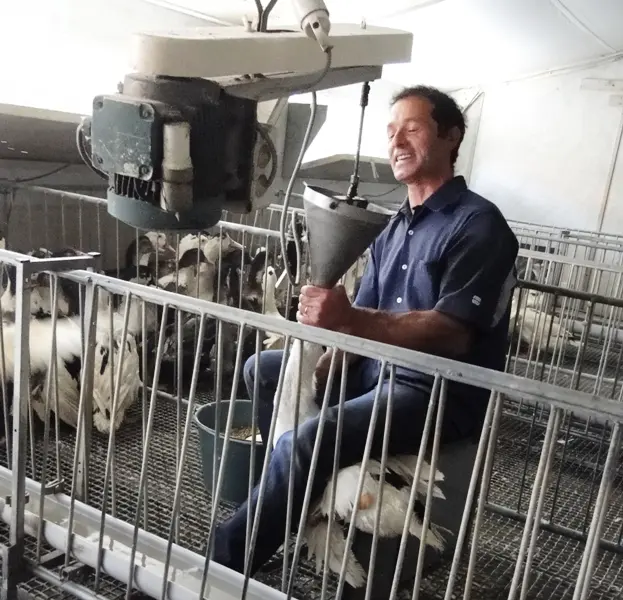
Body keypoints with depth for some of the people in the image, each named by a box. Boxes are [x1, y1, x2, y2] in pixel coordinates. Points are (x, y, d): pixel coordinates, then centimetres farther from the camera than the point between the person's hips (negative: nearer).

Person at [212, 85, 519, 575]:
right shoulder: (395, 229, 12)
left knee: (309, 440, -29)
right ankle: (303, 493, 11)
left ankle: (224, 562, -10)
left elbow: (452, 334, -24)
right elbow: (361, 321, 9)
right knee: (262, 369, 11)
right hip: (376, 370, 9)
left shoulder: (479, 225, -13)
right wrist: (317, 374, -8)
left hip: (440, 393, -9)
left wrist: (350, 320, -35)